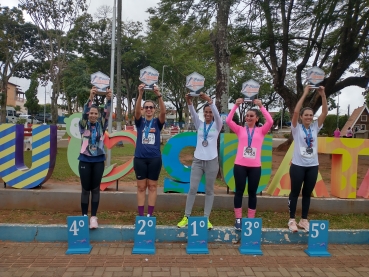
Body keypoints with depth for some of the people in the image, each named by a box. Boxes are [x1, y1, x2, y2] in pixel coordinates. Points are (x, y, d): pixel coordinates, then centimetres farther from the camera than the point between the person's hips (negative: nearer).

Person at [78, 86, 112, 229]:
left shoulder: (101, 125, 4)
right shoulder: (83, 125, 0)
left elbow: (106, 113, -12)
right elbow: (84, 112, -17)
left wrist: (109, 99, -29)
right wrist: (90, 97, -33)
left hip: (99, 160, 1)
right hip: (85, 160, -1)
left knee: (96, 189, 4)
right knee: (85, 189, 5)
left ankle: (93, 217, 10)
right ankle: (84, 216, 16)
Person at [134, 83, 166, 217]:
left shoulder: (157, 122, 3)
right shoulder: (139, 121, 3)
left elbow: (163, 112, -16)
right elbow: (136, 110, -16)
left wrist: (159, 95, -29)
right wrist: (140, 94, -30)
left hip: (154, 158, 0)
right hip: (140, 158, 0)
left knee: (152, 187, 7)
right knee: (141, 187, 6)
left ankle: (150, 214, 16)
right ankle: (140, 215, 13)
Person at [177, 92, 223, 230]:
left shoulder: (217, 125, 1)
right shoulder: (199, 124, 6)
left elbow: (216, 113, -18)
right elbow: (193, 114, -12)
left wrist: (210, 101, -34)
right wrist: (189, 103, -31)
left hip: (211, 161, -1)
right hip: (197, 160, 1)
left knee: (209, 190, 6)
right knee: (192, 188, -1)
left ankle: (206, 218, 13)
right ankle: (186, 217, 8)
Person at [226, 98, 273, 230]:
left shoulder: (261, 130, 7)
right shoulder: (240, 130, 7)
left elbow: (270, 122, -9)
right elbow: (228, 121, -5)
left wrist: (261, 106, -10)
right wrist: (236, 105, -9)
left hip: (255, 166, 0)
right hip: (240, 165, 0)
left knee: (252, 192, 9)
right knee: (239, 191, 5)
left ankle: (251, 219, 20)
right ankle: (238, 219, 14)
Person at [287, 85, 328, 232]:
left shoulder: (315, 127, 6)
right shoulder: (297, 127, -4)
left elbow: (325, 113, -3)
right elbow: (295, 111, -18)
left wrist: (323, 95, -11)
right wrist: (305, 94, -19)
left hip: (312, 166, 4)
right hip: (298, 165, -4)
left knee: (307, 193, 12)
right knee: (295, 193, 5)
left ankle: (304, 220, 23)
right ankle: (292, 220, 15)